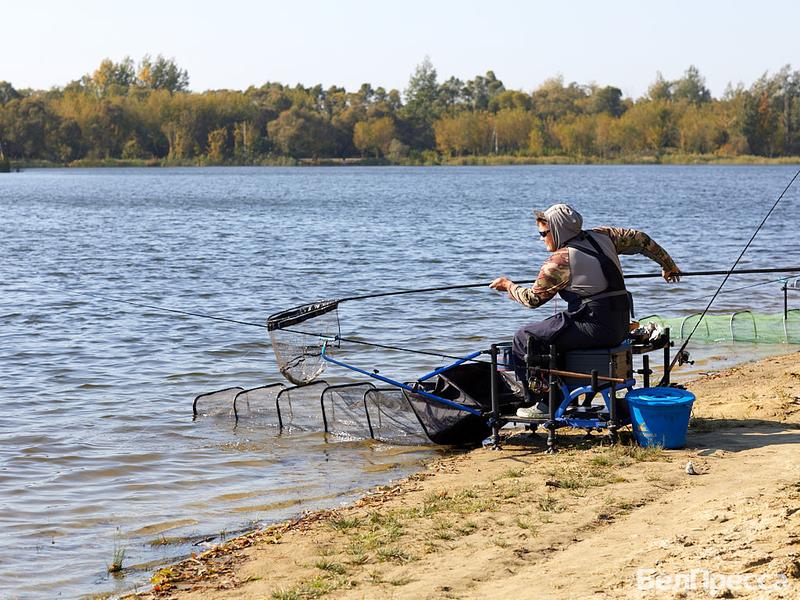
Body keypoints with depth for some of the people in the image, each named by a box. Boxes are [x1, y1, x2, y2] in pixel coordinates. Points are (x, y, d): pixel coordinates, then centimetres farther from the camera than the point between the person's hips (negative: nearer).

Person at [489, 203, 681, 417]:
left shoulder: (559, 261, -10)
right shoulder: (602, 237, 9)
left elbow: (533, 298, -1)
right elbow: (641, 239, 17)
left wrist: (509, 286, 18)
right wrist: (668, 265, 32)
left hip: (595, 329, -9)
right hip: (621, 327, 9)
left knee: (523, 338, 2)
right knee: (550, 329, 30)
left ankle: (540, 405, 4)